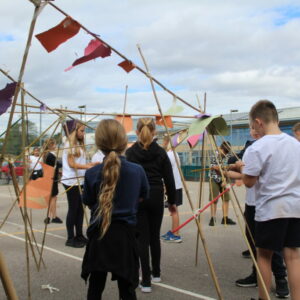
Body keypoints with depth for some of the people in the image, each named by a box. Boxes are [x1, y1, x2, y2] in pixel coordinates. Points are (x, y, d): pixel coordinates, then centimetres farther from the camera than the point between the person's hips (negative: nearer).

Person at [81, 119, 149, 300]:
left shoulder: (92, 174, -10)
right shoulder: (137, 170, -8)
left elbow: (88, 203, 4)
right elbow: (143, 197, 10)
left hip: (99, 235, 0)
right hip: (125, 235, 0)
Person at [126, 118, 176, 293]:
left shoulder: (130, 153, -3)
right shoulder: (161, 152, 0)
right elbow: (169, 179, 2)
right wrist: (172, 201, 12)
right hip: (156, 197, 2)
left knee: (142, 238, 1)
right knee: (155, 236, 17)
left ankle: (146, 281, 1)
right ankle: (156, 273, 31)